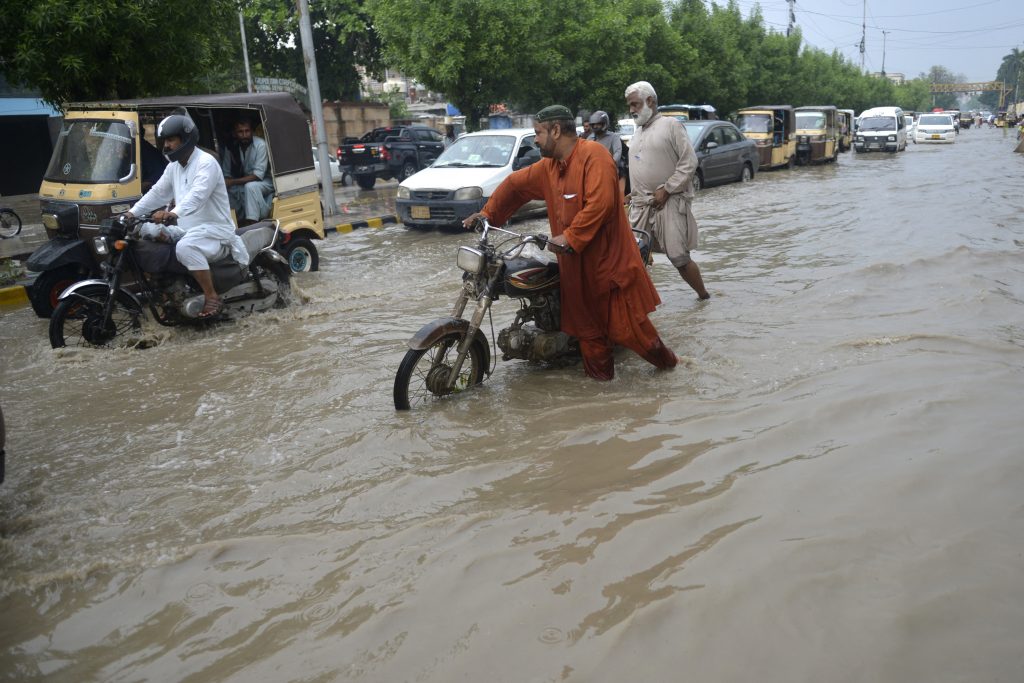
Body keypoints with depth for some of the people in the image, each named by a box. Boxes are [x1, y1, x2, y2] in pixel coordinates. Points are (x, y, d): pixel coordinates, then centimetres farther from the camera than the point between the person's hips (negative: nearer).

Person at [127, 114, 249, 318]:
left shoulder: (206, 163, -15)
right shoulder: (174, 167, 14)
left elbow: (197, 195, -32)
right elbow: (157, 193, 15)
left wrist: (172, 214, -47)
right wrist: (131, 213, 3)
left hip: (215, 229, -9)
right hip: (186, 229, 9)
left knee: (185, 248, -36)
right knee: (146, 232, -1)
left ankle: (212, 298, -25)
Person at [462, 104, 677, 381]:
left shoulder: (593, 154, -16)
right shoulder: (548, 166, 11)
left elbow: (600, 203, -27)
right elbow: (516, 184, 23)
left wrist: (570, 236, -26)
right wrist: (488, 213, 25)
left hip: (609, 258, -8)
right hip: (576, 265, 8)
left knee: (626, 326, -2)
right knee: (586, 325, 13)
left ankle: (664, 360, 19)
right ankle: (599, 372, 26)